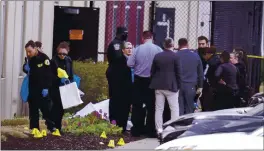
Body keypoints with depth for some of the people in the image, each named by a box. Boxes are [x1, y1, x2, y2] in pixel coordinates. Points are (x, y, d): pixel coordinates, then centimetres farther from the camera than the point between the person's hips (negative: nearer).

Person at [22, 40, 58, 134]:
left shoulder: (44, 58, -15)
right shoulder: (29, 59, 5)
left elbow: (49, 74, -16)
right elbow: (26, 69, 21)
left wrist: (46, 88, -20)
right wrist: (25, 68, -4)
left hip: (43, 89, -6)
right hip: (32, 89, 6)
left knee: (46, 108, -4)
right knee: (33, 109, 8)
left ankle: (52, 127, 6)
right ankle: (34, 128, 13)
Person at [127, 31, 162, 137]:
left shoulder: (137, 49, -8)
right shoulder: (158, 49, -11)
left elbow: (130, 64, -9)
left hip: (139, 80, 1)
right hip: (152, 80, -1)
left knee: (137, 105, 10)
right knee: (151, 105, 7)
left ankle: (137, 129, 13)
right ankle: (151, 130, 8)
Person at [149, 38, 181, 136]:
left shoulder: (157, 56, 4)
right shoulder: (175, 56, -8)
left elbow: (152, 72, 8)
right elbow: (178, 73, -6)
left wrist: (155, 83, 14)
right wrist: (178, 86, 2)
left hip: (158, 86, 4)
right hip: (171, 86, -4)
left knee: (159, 109, 8)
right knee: (174, 109, 3)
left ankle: (159, 130, 6)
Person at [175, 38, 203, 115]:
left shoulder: (175, 56, -3)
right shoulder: (195, 56, 6)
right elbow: (200, 73, 11)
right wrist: (200, 87, 18)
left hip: (178, 85, -1)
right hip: (191, 86, 1)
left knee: (179, 109, 0)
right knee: (189, 109, 5)